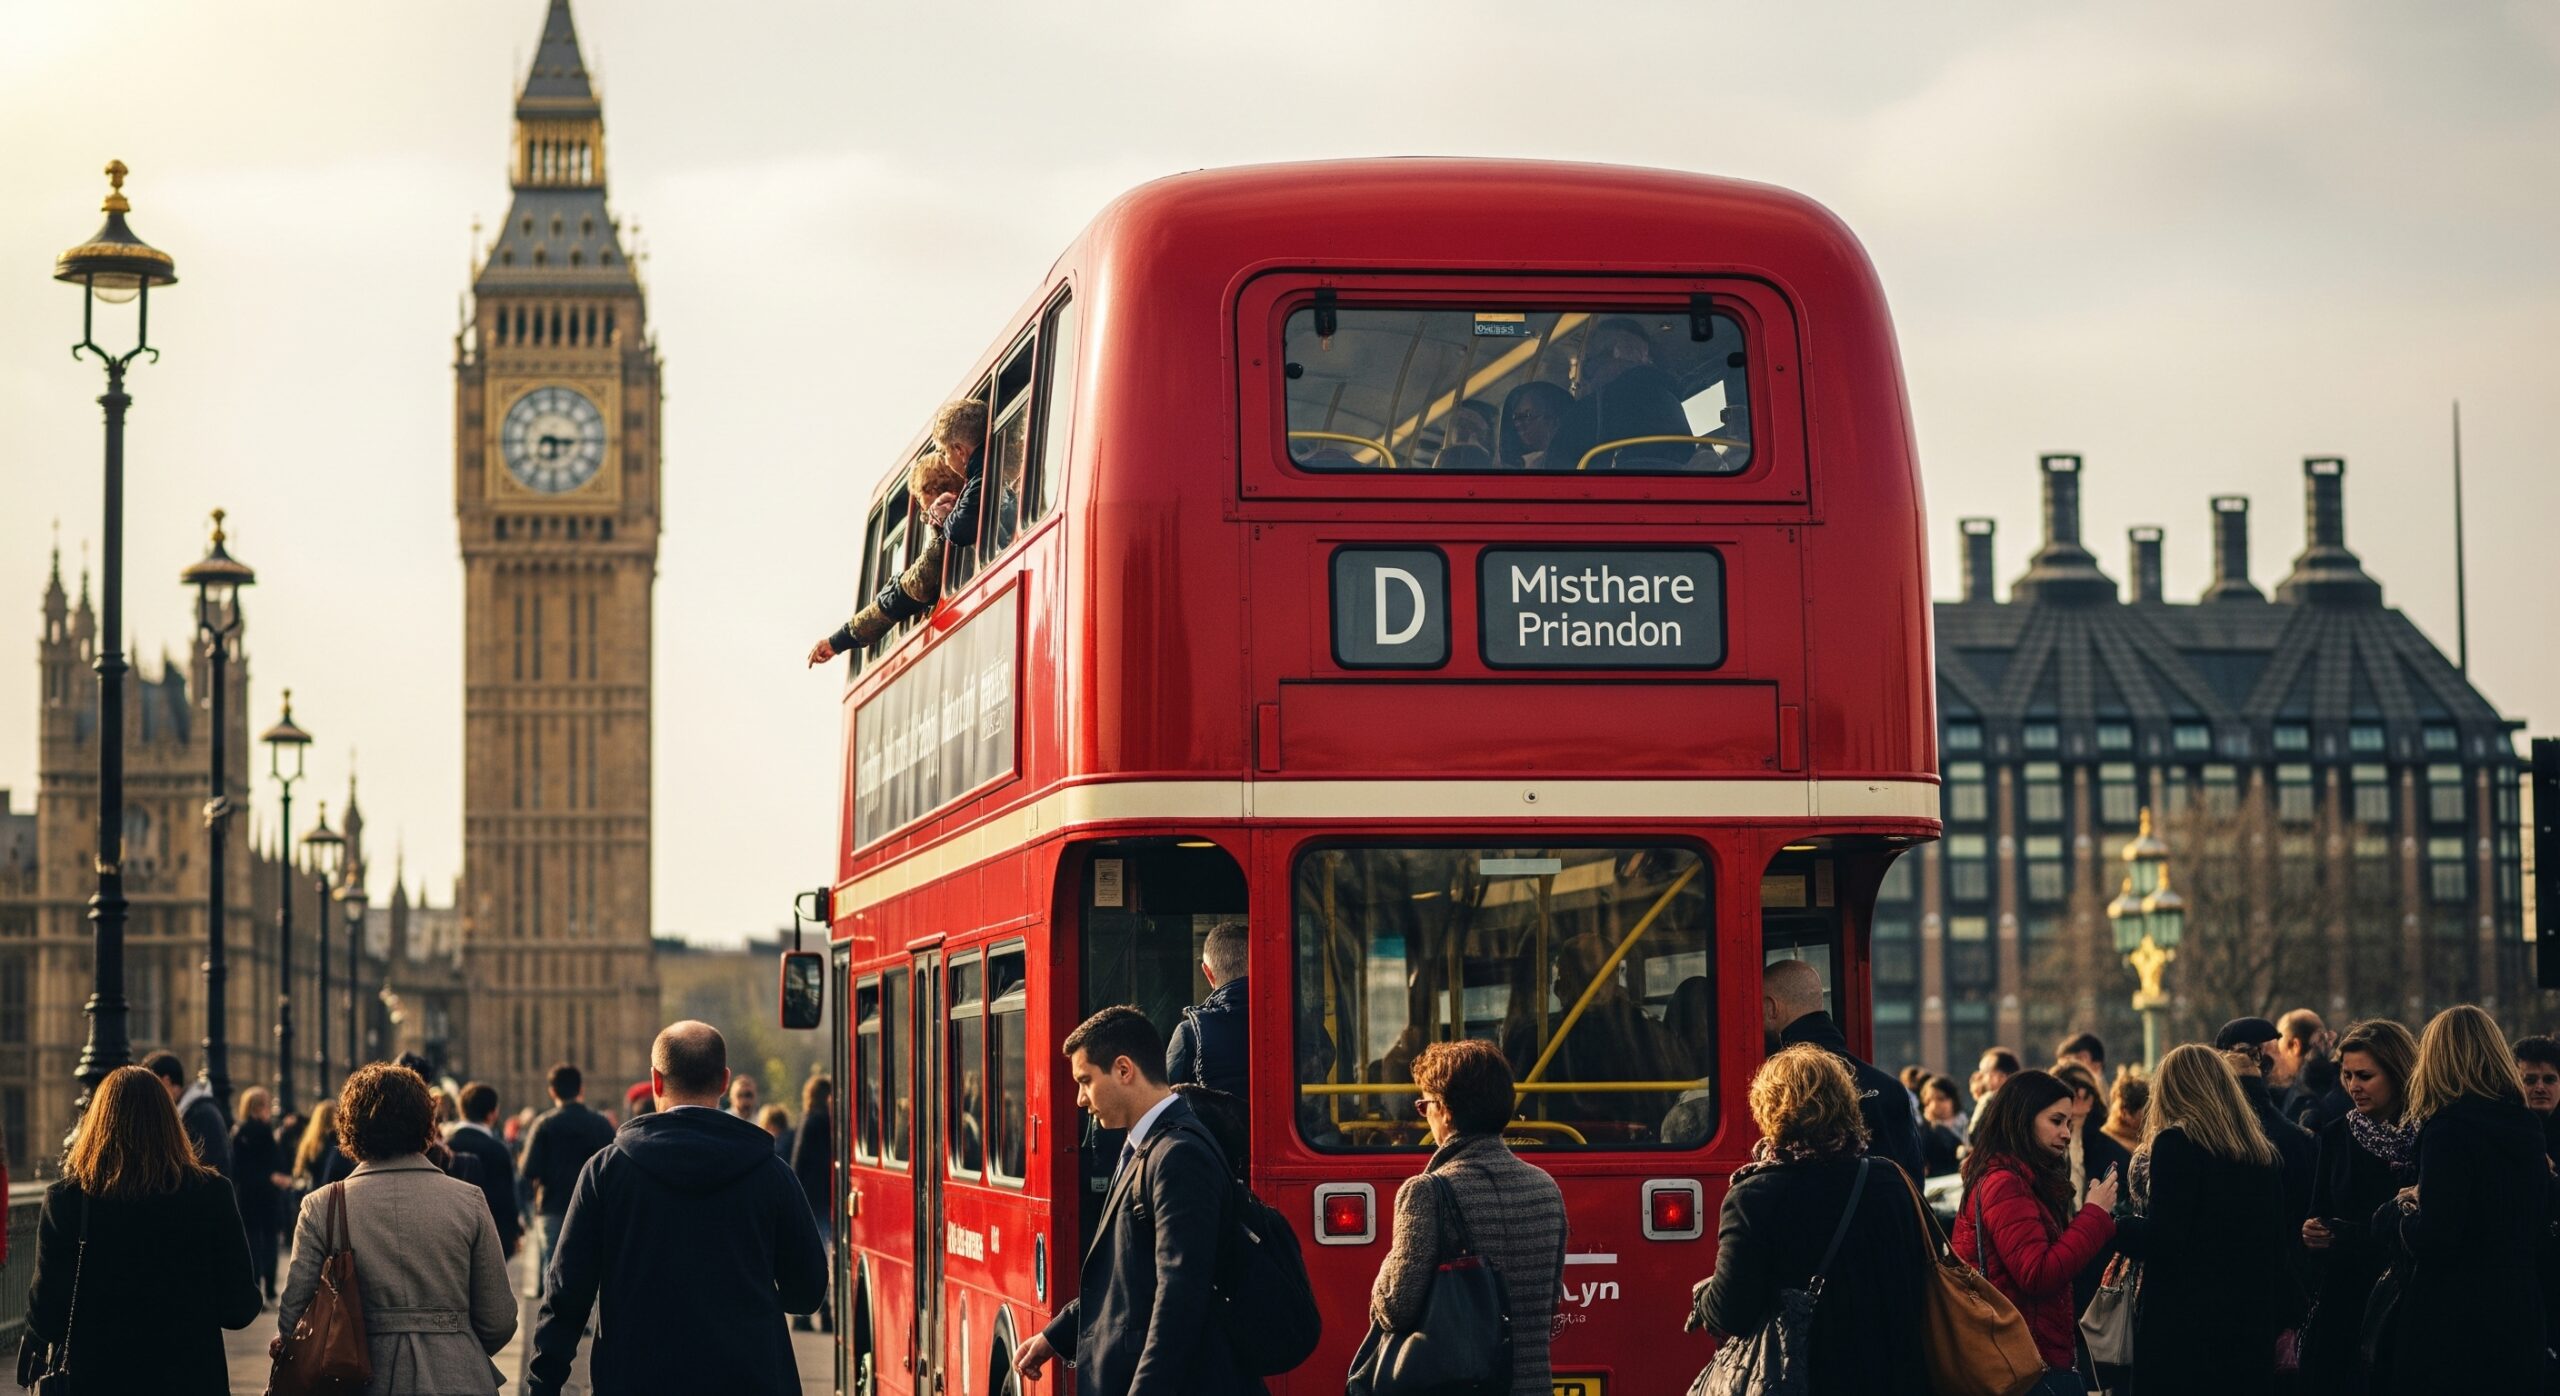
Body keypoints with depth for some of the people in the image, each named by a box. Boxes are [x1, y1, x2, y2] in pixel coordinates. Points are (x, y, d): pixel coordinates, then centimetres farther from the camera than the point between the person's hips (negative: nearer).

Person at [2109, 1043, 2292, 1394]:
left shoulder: (2175, 1143, -10)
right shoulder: (2265, 1154, 11)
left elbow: (2163, 1239, -17)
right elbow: (2281, 1241, 15)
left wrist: (2114, 1225, 1)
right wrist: (2279, 1323, 23)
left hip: (2182, 1329, -7)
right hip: (2249, 1332, 7)